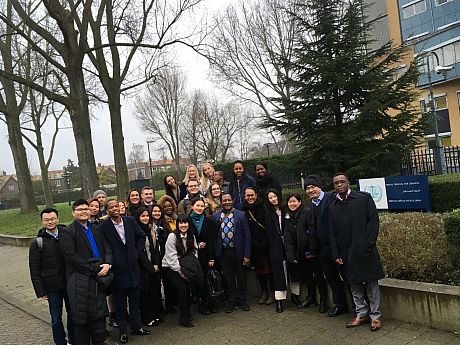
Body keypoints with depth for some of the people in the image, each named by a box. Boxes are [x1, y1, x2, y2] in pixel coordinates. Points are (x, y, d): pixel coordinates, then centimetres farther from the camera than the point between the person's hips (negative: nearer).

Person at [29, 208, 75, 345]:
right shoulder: (37, 243, -4)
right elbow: (34, 270, -3)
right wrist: (40, 291, -7)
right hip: (52, 287, -2)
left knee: (72, 313, 13)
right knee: (56, 318, 7)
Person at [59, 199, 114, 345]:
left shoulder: (96, 229, 15)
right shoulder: (67, 232, -5)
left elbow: (107, 248, 13)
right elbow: (71, 256, -14)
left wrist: (107, 264, -8)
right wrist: (93, 269, -15)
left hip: (98, 278, 6)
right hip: (79, 280, -6)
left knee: (99, 312, 14)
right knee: (81, 316, 2)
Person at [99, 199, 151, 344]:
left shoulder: (131, 221, 0)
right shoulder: (103, 227, -10)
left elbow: (141, 237, 9)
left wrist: (136, 253, 2)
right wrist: (109, 261, -8)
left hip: (132, 266, 3)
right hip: (117, 269, -3)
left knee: (135, 299, 14)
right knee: (120, 303, 10)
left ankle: (136, 326, 29)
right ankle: (123, 331, 25)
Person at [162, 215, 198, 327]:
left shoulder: (191, 236, 2)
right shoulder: (172, 236, -15)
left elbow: (194, 253, 5)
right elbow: (172, 257, -17)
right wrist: (182, 273, -16)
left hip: (184, 268, 5)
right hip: (170, 268, -5)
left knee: (190, 287, -12)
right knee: (182, 288, -21)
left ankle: (187, 312, 12)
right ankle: (183, 318, -8)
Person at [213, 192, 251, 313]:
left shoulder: (241, 215, -3)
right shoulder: (216, 216, 3)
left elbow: (247, 235, -4)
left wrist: (247, 255, -9)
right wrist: (215, 253, -3)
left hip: (238, 251, -1)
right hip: (224, 252, 2)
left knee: (242, 277, 10)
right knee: (228, 278, 11)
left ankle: (242, 301, 27)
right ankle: (232, 301, 26)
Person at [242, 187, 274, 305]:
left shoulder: (263, 208, -5)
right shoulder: (243, 210, 2)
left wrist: (264, 242, -11)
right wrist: (255, 243, -2)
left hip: (266, 244, -3)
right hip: (253, 246, 3)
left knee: (269, 267, 0)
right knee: (259, 269, 10)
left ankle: (272, 292, 13)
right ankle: (264, 292, 23)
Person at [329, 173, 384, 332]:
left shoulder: (364, 198, -2)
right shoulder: (333, 206, 9)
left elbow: (373, 220, -7)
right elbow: (332, 232, 10)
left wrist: (368, 244, -13)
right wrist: (336, 254, 3)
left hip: (364, 249, -4)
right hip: (346, 252, 4)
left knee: (371, 283, 5)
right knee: (354, 284, 12)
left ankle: (375, 316, 18)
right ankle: (361, 314, 25)